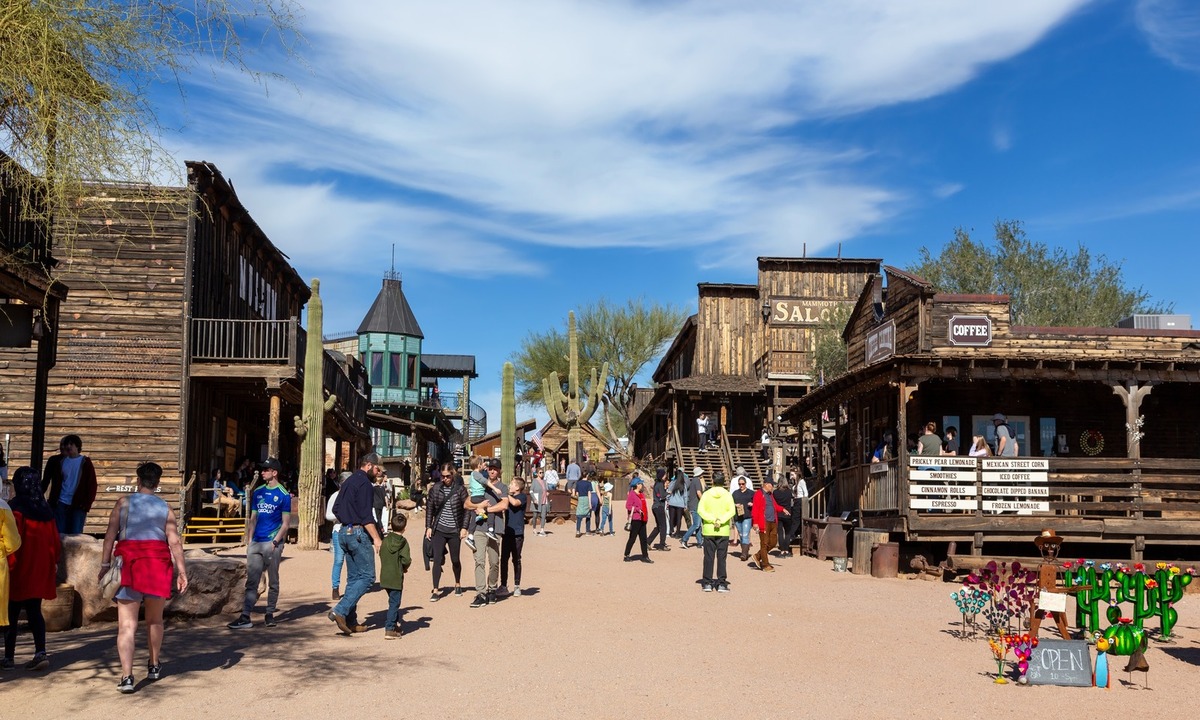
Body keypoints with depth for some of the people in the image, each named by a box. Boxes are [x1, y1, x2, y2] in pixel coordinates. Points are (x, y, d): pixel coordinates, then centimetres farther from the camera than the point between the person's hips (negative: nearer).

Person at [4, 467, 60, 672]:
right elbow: (54, 541, 7)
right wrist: (53, 563, 16)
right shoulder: (46, 510, 5)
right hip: (39, 571, 5)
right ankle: (40, 653, 0)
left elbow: (12, 541, -17)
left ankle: (9, 657, 12)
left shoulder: (15, 509, -13)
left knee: (12, 614, 6)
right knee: (34, 612, 11)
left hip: (18, 571, -5)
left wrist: (8, 565, -11)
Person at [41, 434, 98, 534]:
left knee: (75, 535, -3)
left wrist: (87, 504, -10)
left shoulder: (85, 462, 2)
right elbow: (46, 481, 13)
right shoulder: (59, 461, 9)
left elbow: (92, 485, -1)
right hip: (60, 503, 3)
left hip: (78, 505, -3)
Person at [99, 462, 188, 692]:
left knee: (127, 624, -3)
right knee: (154, 619, 19)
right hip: (157, 563, 2)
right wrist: (181, 571, 1)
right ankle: (154, 666, 33)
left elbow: (110, 536, -3)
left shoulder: (124, 502, 3)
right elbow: (174, 541, 0)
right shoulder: (165, 508, 5)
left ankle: (127, 676, -13)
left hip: (129, 561, -2)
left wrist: (105, 565, -1)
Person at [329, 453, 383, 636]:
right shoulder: (363, 483, -13)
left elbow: (336, 509, 20)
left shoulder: (348, 481, 16)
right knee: (367, 576, -6)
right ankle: (340, 610, -15)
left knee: (353, 577, 12)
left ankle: (350, 621, 13)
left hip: (345, 532, 10)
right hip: (359, 533, -10)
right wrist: (376, 538, -18)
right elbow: (365, 514, -19)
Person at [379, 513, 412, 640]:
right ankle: (389, 629, -4)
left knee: (394, 602, 20)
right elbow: (406, 560, -18)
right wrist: (405, 566, 3)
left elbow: (381, 555, 8)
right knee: (394, 603, 0)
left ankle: (396, 625, 27)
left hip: (384, 576, 6)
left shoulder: (385, 540, 2)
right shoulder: (403, 542, -13)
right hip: (396, 578, -6)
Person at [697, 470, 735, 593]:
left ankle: (707, 583, 7)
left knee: (708, 557, 6)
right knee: (721, 557, 5)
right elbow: (732, 511, -12)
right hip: (723, 531, 0)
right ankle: (721, 583, 4)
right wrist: (721, 520, -16)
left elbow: (700, 510, -10)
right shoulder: (727, 495, -2)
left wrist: (712, 520, -13)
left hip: (708, 530, 0)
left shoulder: (706, 494, -2)